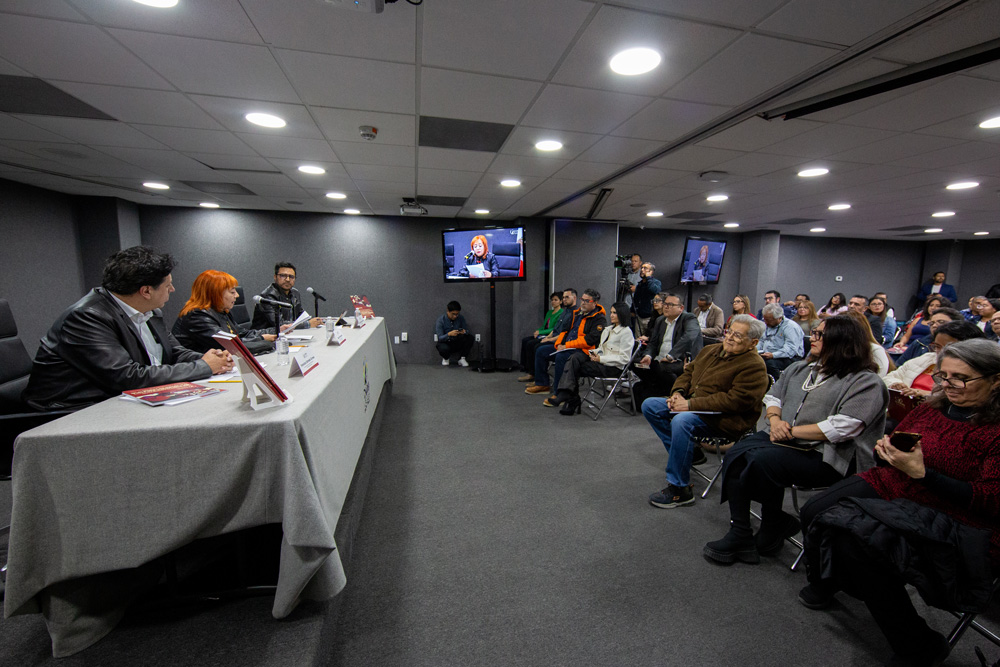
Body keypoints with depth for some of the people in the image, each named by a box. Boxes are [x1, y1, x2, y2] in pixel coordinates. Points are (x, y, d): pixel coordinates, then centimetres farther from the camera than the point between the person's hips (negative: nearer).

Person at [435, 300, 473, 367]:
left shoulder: (461, 318, -7)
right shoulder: (441, 320, -16)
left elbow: (467, 330, -2)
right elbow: (440, 338, -20)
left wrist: (464, 332, -28)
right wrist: (449, 334, -41)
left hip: (457, 343, 3)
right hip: (445, 343, -3)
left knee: (470, 338, -22)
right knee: (444, 348, -39)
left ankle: (462, 358, -5)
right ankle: (446, 358, 0)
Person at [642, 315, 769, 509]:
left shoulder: (754, 366, -11)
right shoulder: (711, 350, 13)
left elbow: (736, 400, -22)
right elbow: (689, 371, 21)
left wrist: (691, 404, -24)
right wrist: (677, 392, -1)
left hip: (724, 419, -9)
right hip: (691, 407, 9)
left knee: (681, 421, -36)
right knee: (649, 405, -3)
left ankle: (679, 489, -24)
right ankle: (684, 453, 1)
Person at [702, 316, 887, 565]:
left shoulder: (866, 382, -5)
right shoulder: (801, 368, 18)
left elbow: (842, 427, -17)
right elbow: (773, 395, 19)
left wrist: (793, 431, -15)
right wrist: (775, 419, -2)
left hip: (825, 456, -6)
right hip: (784, 440, 7)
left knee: (763, 460, -32)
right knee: (735, 455, -22)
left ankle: (773, 531, -6)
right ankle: (740, 535, -17)